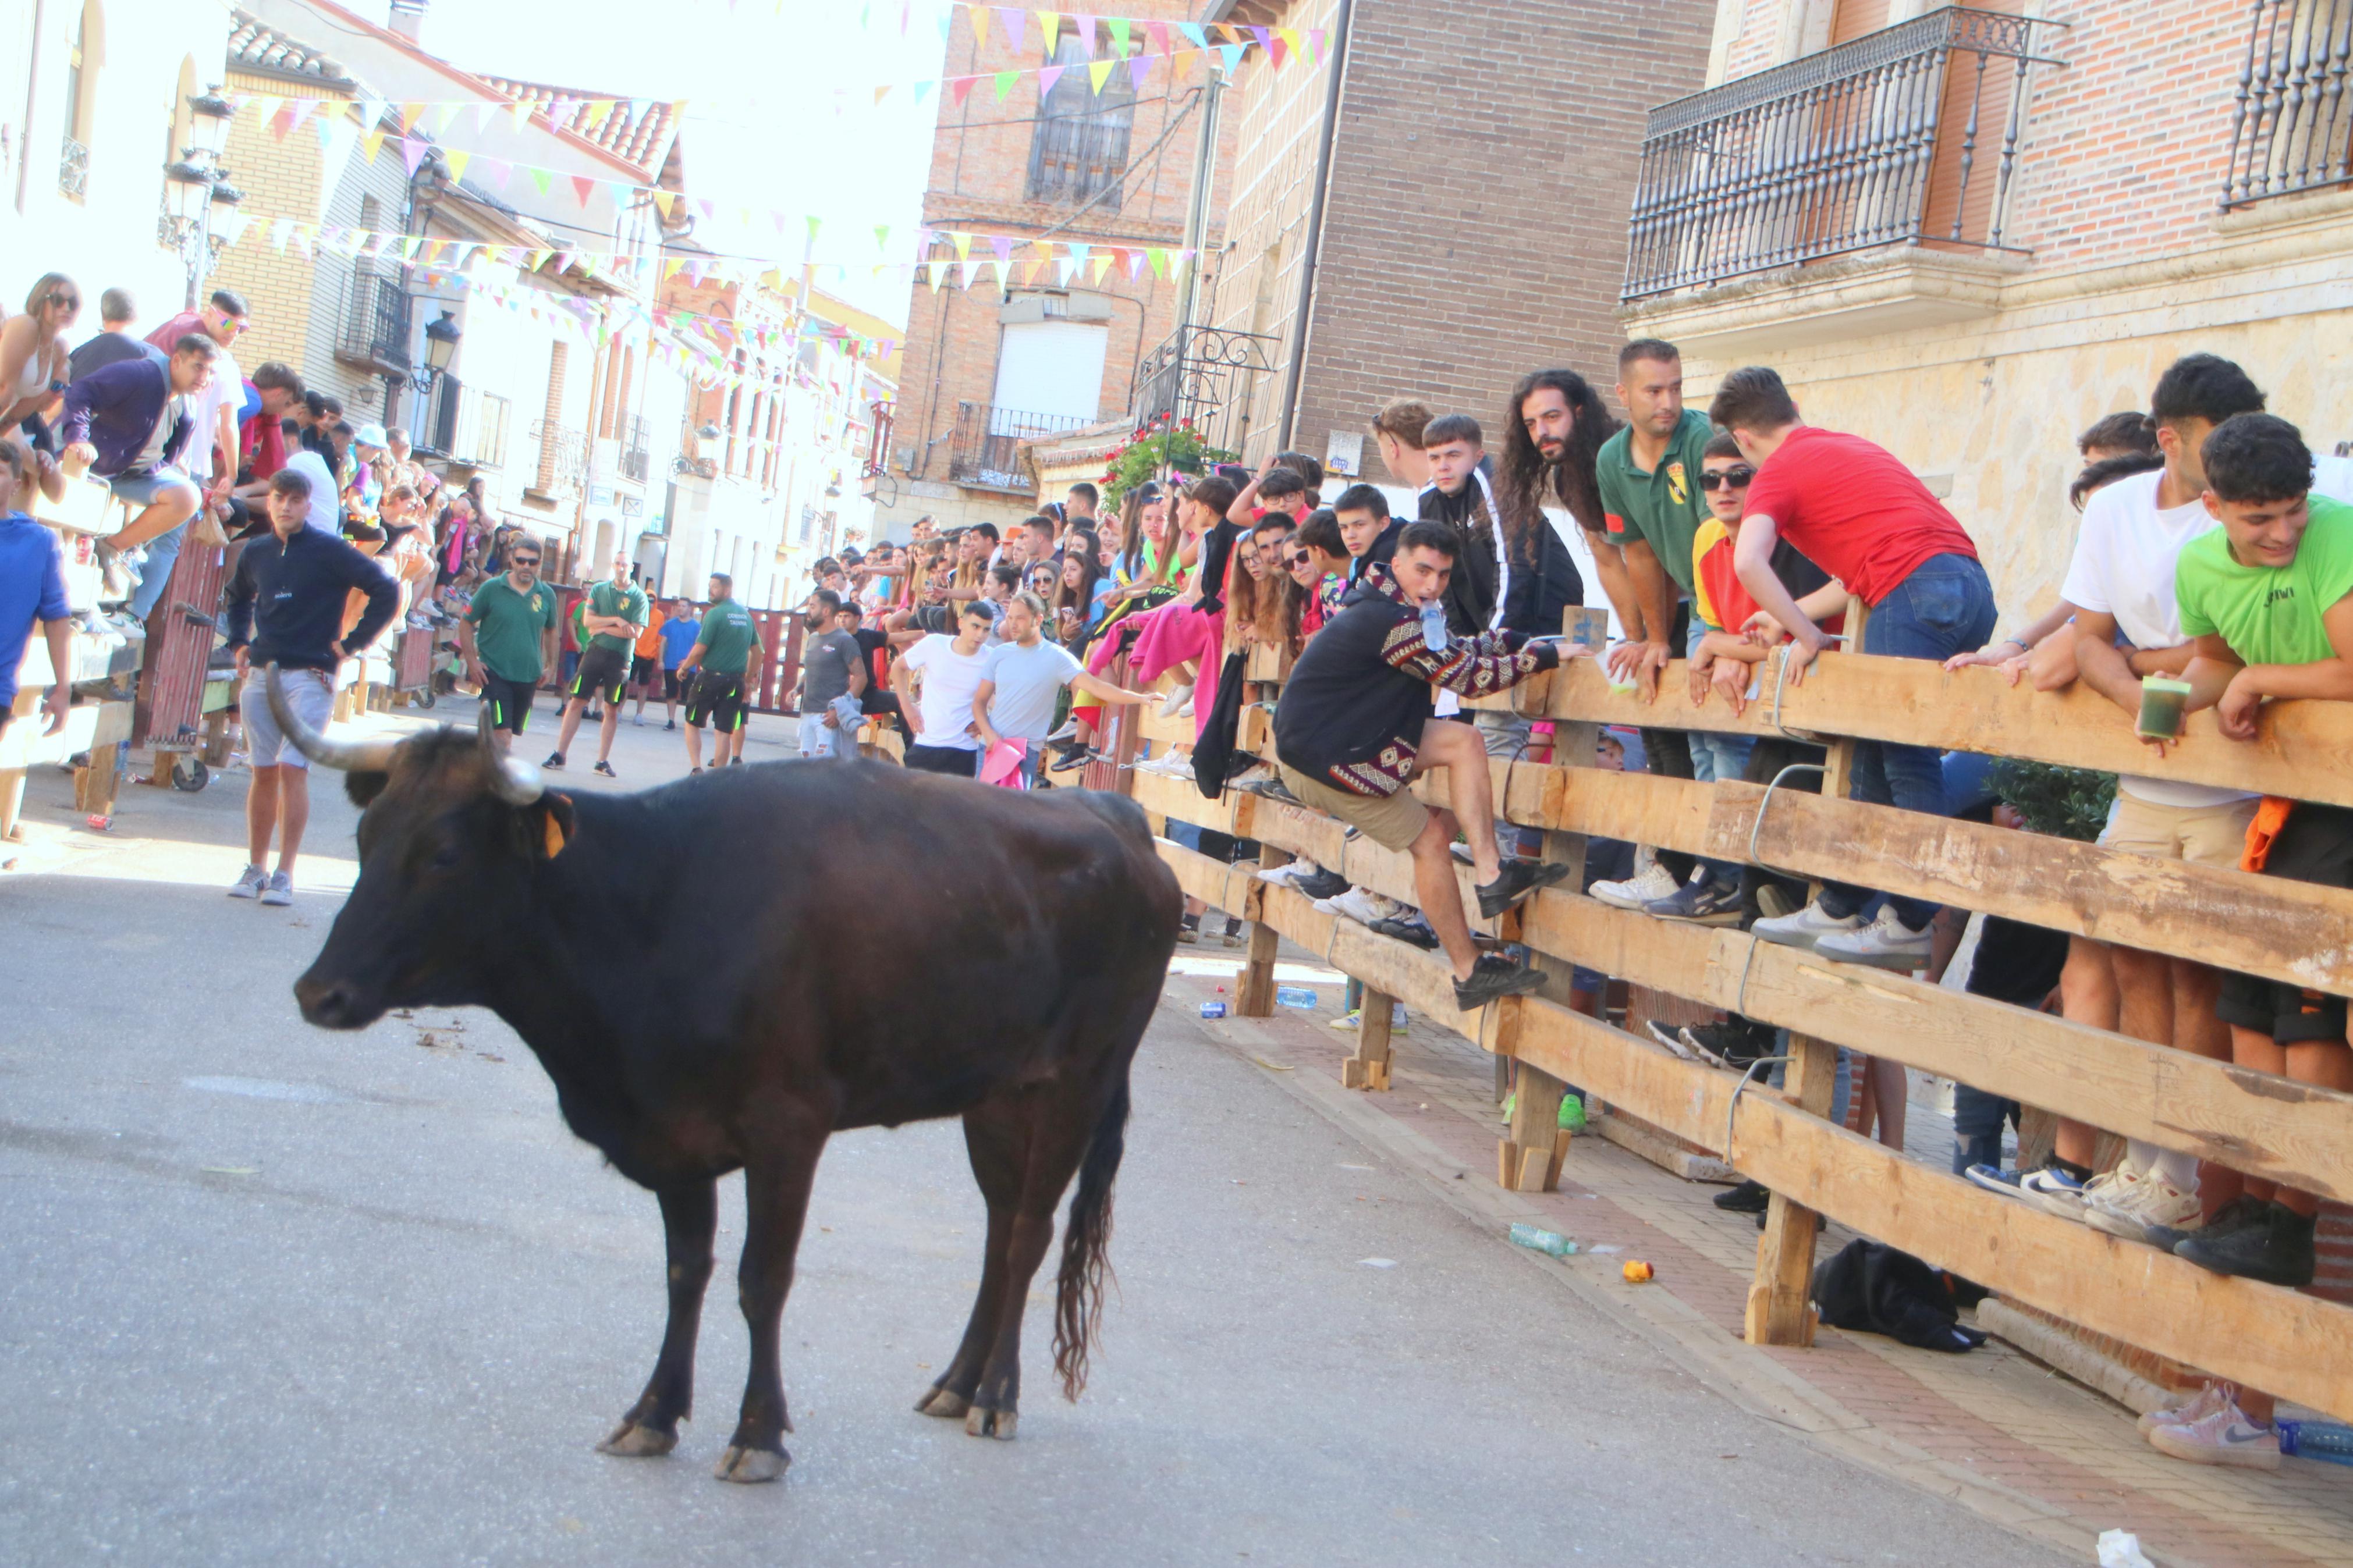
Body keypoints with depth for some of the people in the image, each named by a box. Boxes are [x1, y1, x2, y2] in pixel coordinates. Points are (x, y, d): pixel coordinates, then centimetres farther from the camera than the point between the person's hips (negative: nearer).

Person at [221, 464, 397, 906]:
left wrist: (351, 644, -8)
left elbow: (385, 591, -8)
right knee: (263, 773, 7)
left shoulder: (329, 551, -5)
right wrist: (239, 642, 18)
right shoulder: (255, 553, 12)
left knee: (292, 769, -12)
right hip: (261, 675, 5)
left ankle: (284, 874, -10)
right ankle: (254, 868, 14)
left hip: (309, 676, -5)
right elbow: (238, 597, 32)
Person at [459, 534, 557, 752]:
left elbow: (550, 631, 19)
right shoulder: (492, 589, -5)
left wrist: (548, 664, 14)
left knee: (511, 734, 11)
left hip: (528, 676, 4)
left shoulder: (547, 595, 4)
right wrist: (472, 661, -7)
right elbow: (466, 624, 1)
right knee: (502, 733, -14)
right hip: (495, 673, -4)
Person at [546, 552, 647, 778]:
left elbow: (634, 633, -11)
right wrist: (616, 621, -13)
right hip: (595, 652, 1)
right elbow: (588, 621, -4)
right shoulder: (599, 590, 5)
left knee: (612, 710, 4)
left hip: (620, 659, -1)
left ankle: (603, 761, 12)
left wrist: (603, 628, -9)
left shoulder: (639, 597, -2)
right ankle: (559, 755, 5)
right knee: (577, 702, 1)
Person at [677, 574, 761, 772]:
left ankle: (696, 768, 1)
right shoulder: (746, 615, 9)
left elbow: (700, 649, -14)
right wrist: (748, 675, 23)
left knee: (692, 723, 11)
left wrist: (684, 667, 1)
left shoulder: (714, 614, -12)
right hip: (735, 680, 5)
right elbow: (757, 650, 15)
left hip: (710, 676, -5)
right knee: (724, 730, 4)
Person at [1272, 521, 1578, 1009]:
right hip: (1323, 758, -10)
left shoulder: (1395, 607, 7)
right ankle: (1469, 972, 3)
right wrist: (1544, 656, -10)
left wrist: (1518, 640, 9)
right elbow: (1468, 676, -19)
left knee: (1464, 741, 2)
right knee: (1430, 840, -4)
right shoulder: (1392, 622, -25)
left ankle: (1491, 876, -6)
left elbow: (1453, 650, 20)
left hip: (1351, 735, 10)